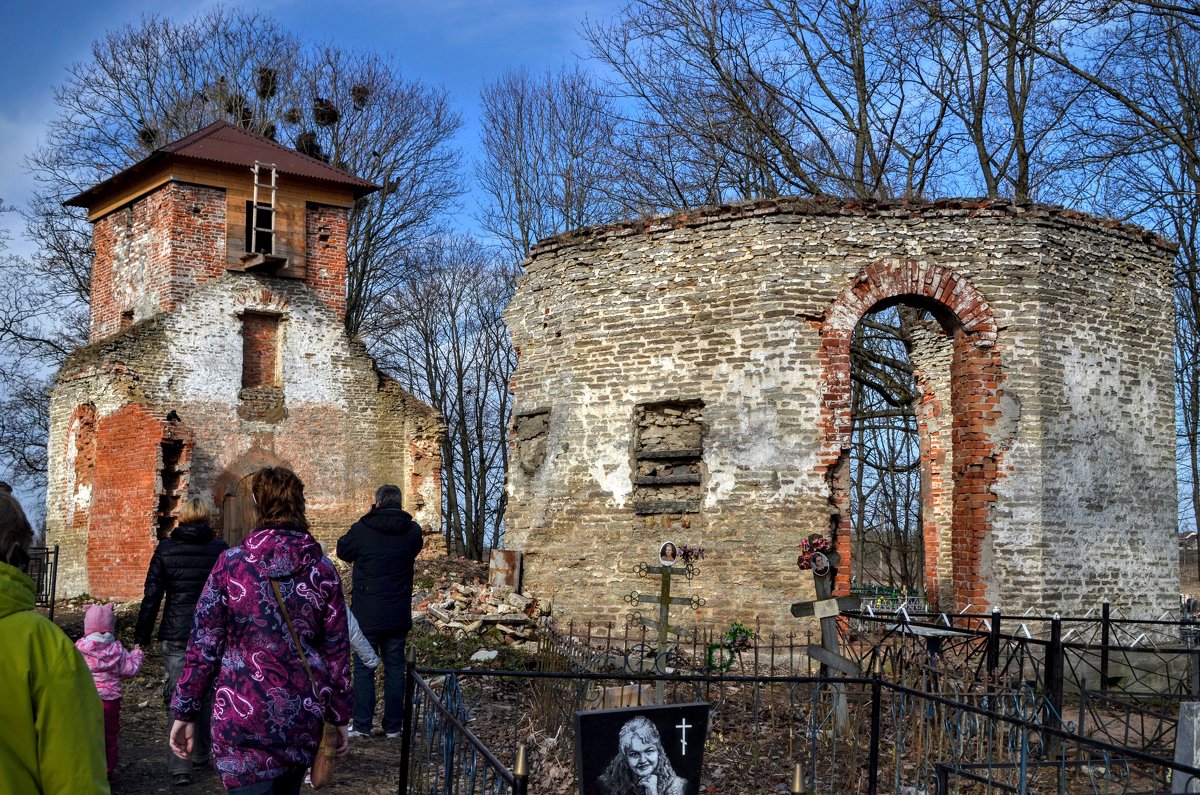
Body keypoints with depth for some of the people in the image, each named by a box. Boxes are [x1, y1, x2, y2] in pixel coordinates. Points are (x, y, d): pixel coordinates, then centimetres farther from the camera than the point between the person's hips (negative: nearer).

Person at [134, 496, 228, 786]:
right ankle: (202, 755, 28)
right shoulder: (220, 549, 0)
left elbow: (152, 596, -1)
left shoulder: (166, 550, -2)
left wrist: (142, 635, 6)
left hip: (176, 635, -1)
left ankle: (180, 767, -7)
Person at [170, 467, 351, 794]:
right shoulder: (323, 571, -2)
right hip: (302, 717, 3)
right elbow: (336, 652, 2)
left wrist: (184, 712, 3)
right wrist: (339, 717, 11)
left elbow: (204, 645, -5)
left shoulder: (231, 562, -7)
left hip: (242, 717, -3)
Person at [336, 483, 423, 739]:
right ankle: (393, 725, 14)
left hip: (366, 613, -3)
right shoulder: (413, 532, -3)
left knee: (363, 668, 7)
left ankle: (362, 725, 8)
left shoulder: (362, 530, -12)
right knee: (395, 667, 10)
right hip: (399, 614, 3)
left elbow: (343, 551, 5)